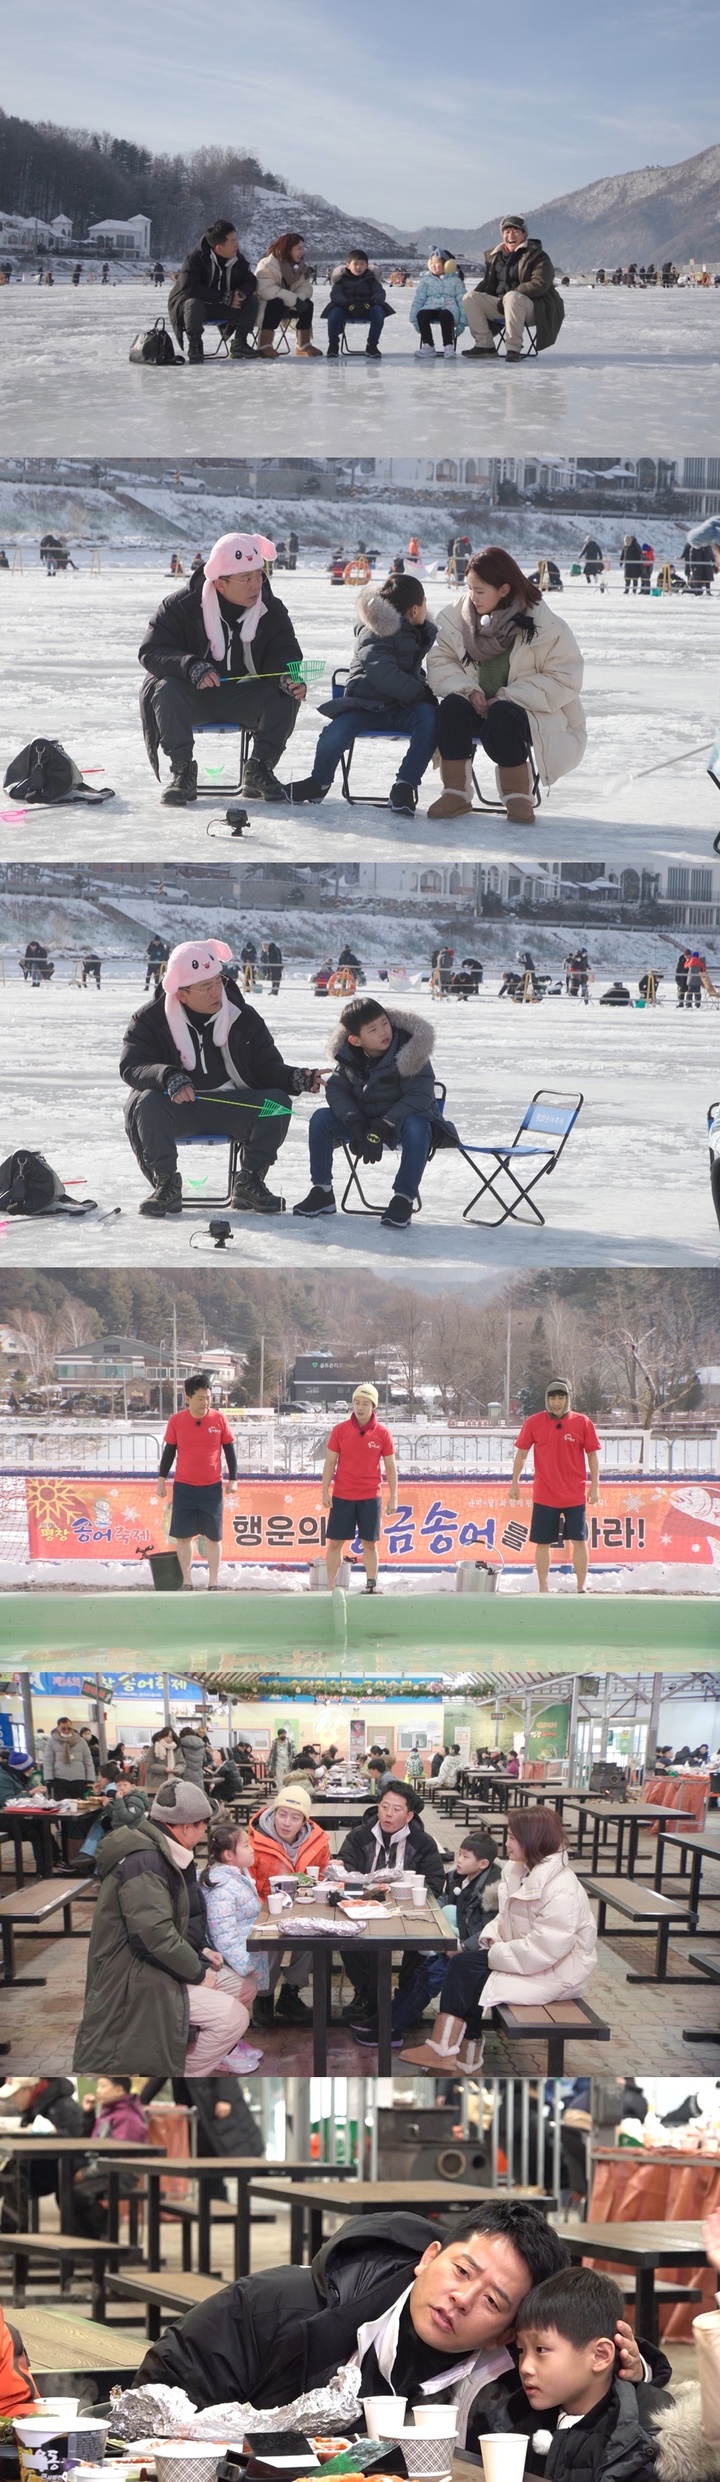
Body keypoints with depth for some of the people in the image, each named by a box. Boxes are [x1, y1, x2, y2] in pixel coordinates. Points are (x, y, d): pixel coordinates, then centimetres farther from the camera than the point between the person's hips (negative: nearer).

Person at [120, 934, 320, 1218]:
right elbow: (131, 1066, -15)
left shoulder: (243, 1017, 2)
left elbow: (267, 1067, 2)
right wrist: (169, 1077, -36)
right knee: (146, 1102, -34)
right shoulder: (151, 1019, -5)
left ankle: (249, 1183, -10)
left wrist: (296, 1079, -21)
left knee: (277, 1101, -23)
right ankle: (165, 1183, -20)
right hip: (177, 1110, -2)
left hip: (231, 1107, 2)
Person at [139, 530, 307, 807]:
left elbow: (284, 652, -7)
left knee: (285, 696, -24)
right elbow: (151, 652, -17)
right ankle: (182, 771, -22)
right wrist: (191, 667, -36)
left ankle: (258, 771, -9)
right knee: (167, 689, -34)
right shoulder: (181, 607, -13)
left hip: (244, 698, 2)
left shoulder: (272, 610, -4)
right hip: (194, 696, -2)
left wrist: (289, 678, -33)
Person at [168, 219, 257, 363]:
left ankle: (239, 345, -3)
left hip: (221, 309, 6)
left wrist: (241, 293, -25)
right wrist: (225, 298, -32)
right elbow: (188, 288, -32)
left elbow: (250, 281, 3)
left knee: (251, 301, -11)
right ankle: (194, 346, -23)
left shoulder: (238, 260, -4)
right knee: (194, 303, -40)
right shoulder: (195, 258, -23)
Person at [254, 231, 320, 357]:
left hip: (286, 306, 7)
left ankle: (304, 345, -3)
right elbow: (265, 290, -35)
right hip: (263, 305, -7)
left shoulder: (301, 266, 2)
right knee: (276, 303, -37)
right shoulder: (268, 265, -23)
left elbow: (305, 287, -3)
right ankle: (264, 346, -42)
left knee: (307, 304, -13)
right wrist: (294, 300, -36)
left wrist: (299, 299, -29)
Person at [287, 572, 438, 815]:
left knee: (429, 716, -28)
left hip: (400, 710, 5)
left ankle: (404, 786, -26)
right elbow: (383, 675, -24)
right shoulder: (375, 635, -11)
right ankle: (319, 783, 6)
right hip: (365, 706, -5)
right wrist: (422, 692, -20)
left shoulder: (420, 634, 15)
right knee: (334, 735, -29)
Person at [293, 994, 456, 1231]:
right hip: (365, 1120, 5)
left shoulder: (409, 1051, -24)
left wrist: (381, 1129, -32)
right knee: (321, 1118, -13)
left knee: (416, 1127, -38)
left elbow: (421, 1095, -29)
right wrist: (354, 1122, -24)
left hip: (402, 1119, -5)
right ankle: (322, 1192, -4)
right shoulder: (349, 1056, -9)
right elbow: (336, 1089, -4)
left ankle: (403, 1199, -32)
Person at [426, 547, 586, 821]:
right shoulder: (457, 617, 0)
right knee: (452, 705, -29)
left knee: (501, 717, -37)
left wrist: (508, 697, -22)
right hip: (478, 706, 4)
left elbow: (564, 680, -14)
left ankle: (518, 796, -23)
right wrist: (468, 690, -18)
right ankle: (455, 793, -20)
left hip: (532, 712, -4)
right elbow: (440, 662, 2)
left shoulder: (544, 624, -13)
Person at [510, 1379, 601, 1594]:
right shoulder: (534, 1422, 0)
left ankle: (581, 1589, 9)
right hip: (544, 1495, 1)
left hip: (575, 1495, -1)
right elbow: (521, 1453, 6)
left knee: (579, 1541, 1)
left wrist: (595, 1486, -1)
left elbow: (592, 1455, 2)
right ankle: (543, 1590, 13)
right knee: (542, 1542, 4)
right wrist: (514, 1482, 5)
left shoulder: (582, 1422, -2)